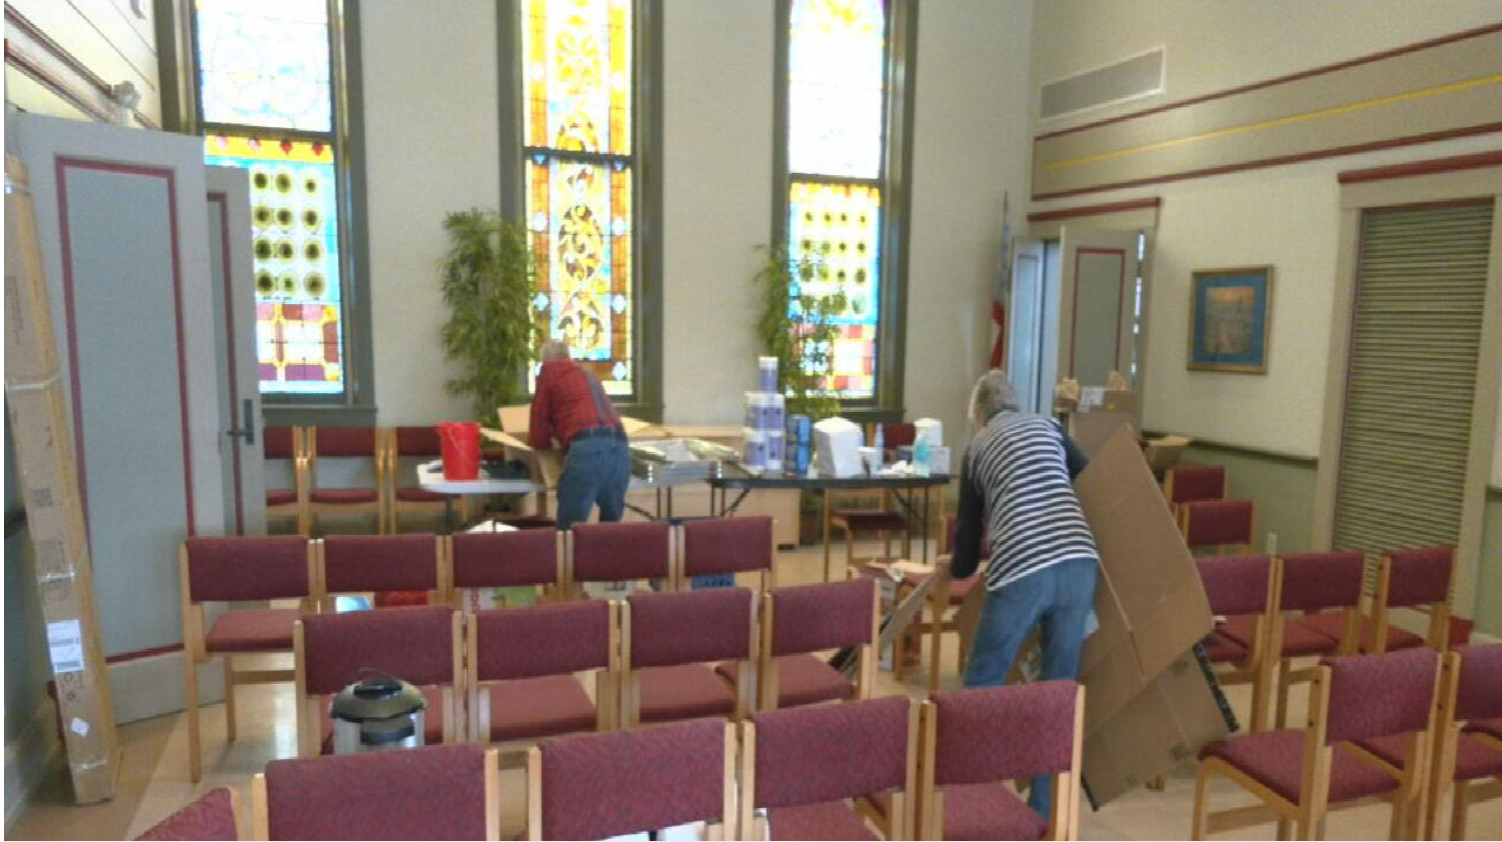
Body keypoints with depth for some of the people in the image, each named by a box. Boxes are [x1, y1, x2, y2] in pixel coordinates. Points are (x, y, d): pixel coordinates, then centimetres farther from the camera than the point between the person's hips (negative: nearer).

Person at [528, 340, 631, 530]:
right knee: (611, 524, 16)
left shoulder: (548, 370, 17)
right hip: (619, 447, 6)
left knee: (570, 528, -4)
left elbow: (538, 435, 15)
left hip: (587, 448, -6)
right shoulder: (588, 373, 33)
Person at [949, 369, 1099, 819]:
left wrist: (957, 569, 43)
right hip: (1078, 562, 3)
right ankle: (1044, 807, 22)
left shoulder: (977, 448, 19)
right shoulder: (1048, 425, 22)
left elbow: (970, 529, 23)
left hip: (1021, 572, -3)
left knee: (981, 687, 12)